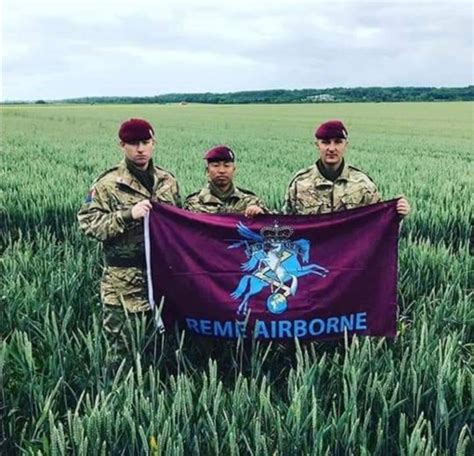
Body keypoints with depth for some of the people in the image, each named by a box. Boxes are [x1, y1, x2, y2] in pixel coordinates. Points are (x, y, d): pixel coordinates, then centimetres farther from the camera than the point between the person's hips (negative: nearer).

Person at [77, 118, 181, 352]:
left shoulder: (167, 181, 10)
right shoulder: (108, 183, -5)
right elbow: (88, 223, -10)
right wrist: (127, 215, -22)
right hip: (123, 280, -4)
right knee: (125, 341, 3)